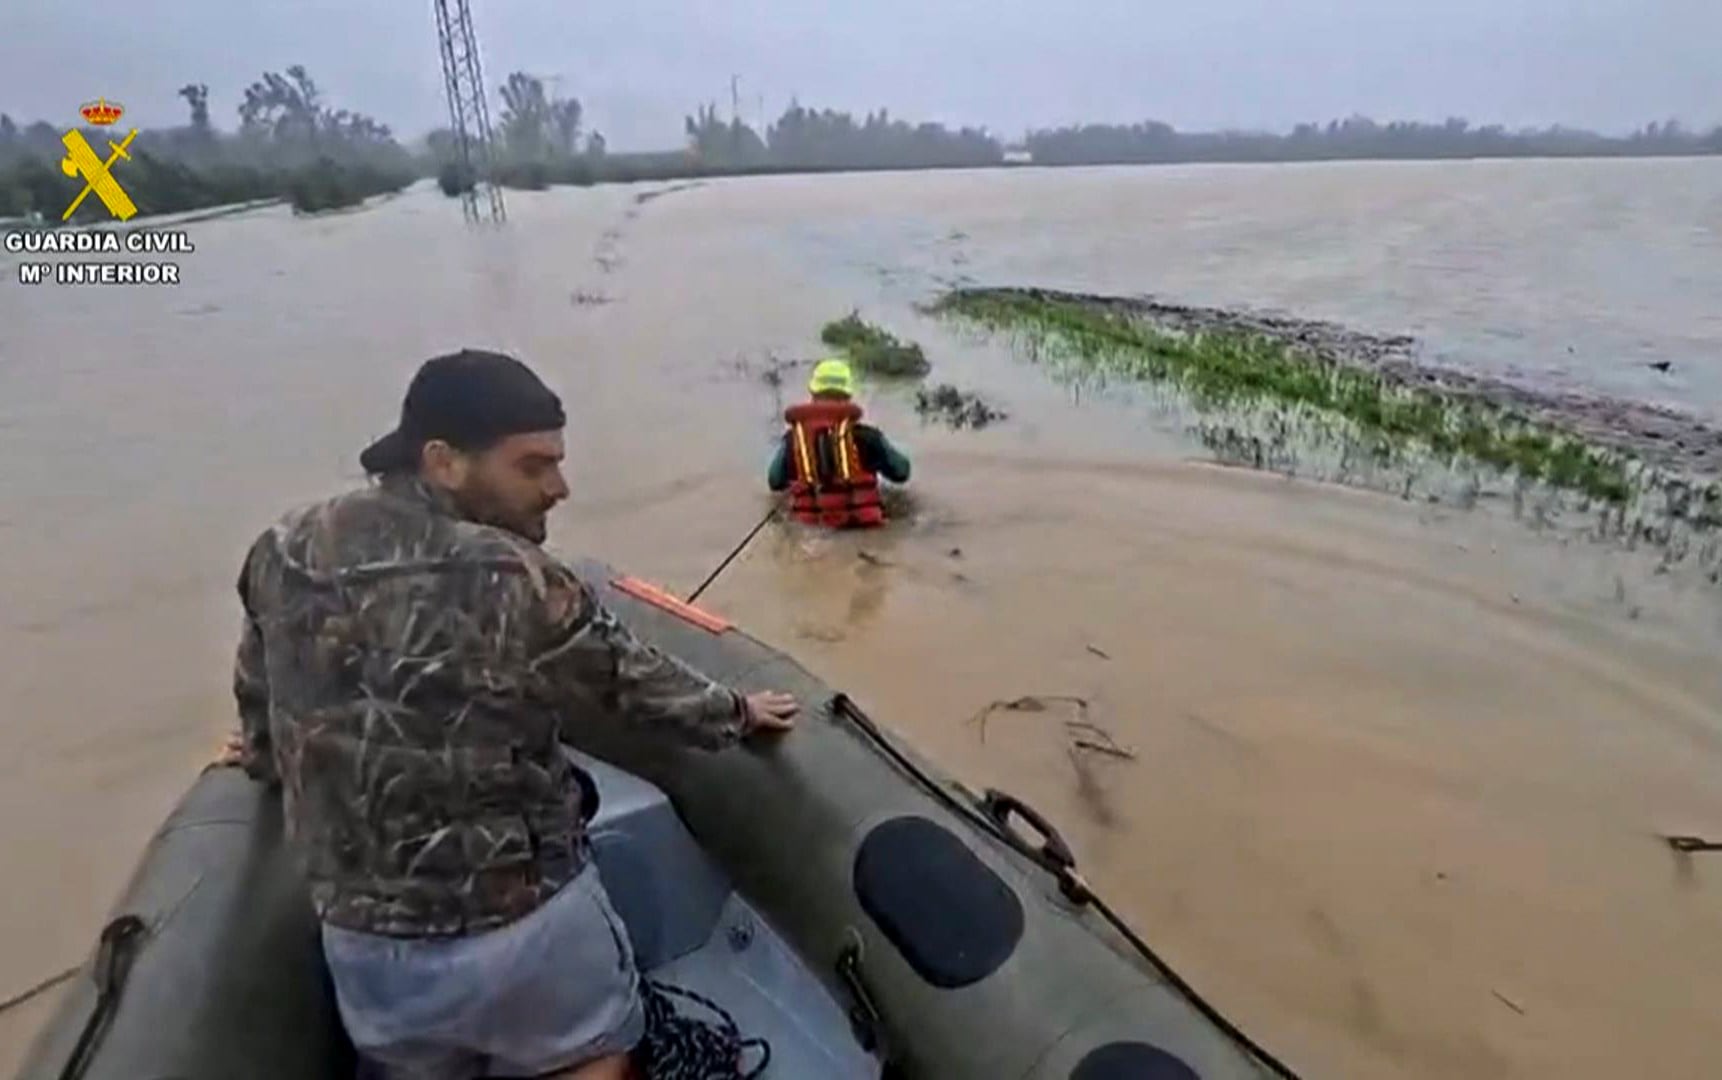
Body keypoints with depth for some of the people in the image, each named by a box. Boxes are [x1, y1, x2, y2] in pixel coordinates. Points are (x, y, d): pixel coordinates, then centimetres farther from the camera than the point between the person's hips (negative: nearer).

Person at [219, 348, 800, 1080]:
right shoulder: (511, 583, -25)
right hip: (520, 924, -5)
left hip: (359, 937, 5)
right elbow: (631, 684, -9)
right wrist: (733, 713, 10)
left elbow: (259, 696, 11)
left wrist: (269, 756, 34)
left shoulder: (284, 552, -7)